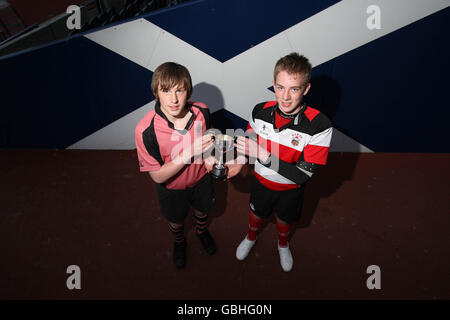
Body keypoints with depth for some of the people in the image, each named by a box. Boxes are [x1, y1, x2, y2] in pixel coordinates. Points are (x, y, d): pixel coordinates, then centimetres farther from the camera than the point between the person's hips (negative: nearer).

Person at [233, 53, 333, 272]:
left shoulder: (319, 126, -34)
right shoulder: (260, 111, -21)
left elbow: (302, 175, -32)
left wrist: (263, 154, -39)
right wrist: (239, 162, -18)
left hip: (290, 189, -2)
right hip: (261, 181, 2)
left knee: (284, 219, 28)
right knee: (257, 213, 29)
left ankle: (283, 245, 63)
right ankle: (251, 237, 64)